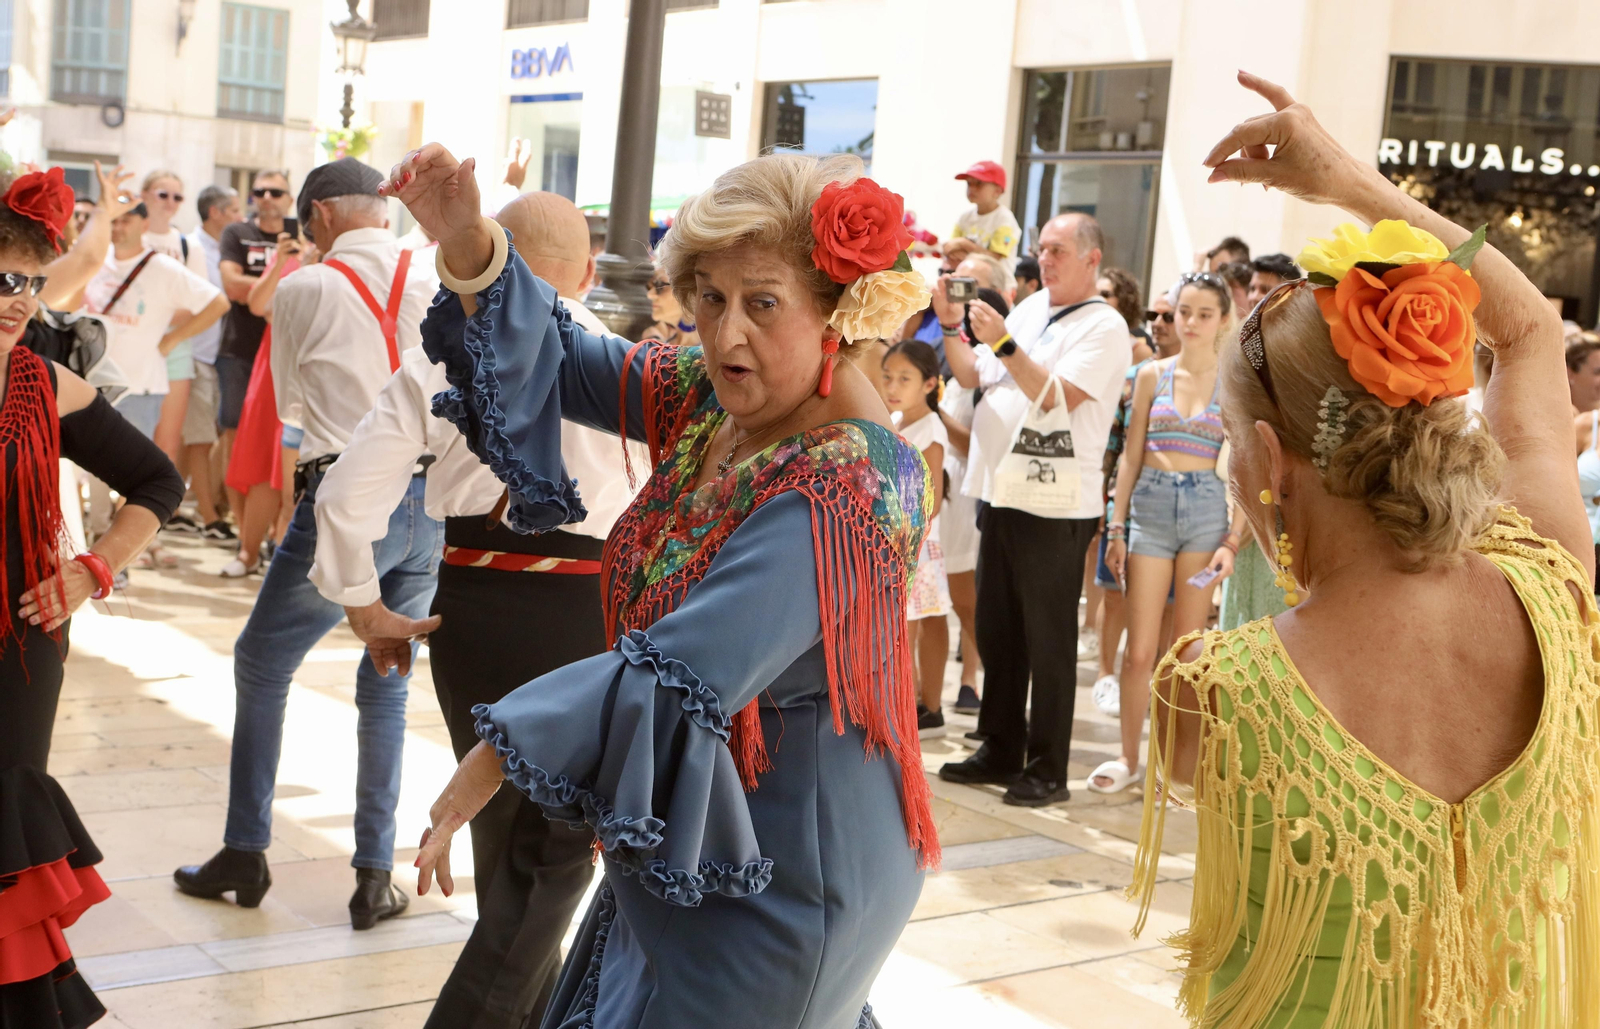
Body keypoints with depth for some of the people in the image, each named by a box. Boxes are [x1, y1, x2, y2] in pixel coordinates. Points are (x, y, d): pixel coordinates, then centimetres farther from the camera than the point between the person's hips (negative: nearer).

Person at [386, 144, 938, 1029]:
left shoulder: (838, 490, -28)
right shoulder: (716, 397, -2)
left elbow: (677, 679, -32)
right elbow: (562, 363, 3)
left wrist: (484, 768, -24)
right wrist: (465, 243, -15)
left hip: (770, 882, -8)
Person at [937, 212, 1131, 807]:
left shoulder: (1103, 327, -8)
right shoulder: (1029, 310, 15)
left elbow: (1057, 396, -20)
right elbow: (970, 376, 15)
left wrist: (1004, 342, -24)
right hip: (1001, 495, 8)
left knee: (1048, 641, 0)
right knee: (996, 632, 14)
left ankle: (1047, 769, 9)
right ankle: (1000, 751, 26)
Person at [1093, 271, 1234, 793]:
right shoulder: (1152, 375, 6)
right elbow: (1131, 457, 8)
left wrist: (1233, 541, -8)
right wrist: (1116, 526, 4)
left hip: (1207, 510, -1)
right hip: (1151, 506, 1)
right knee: (1140, 649, 0)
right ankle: (1128, 757, 13)